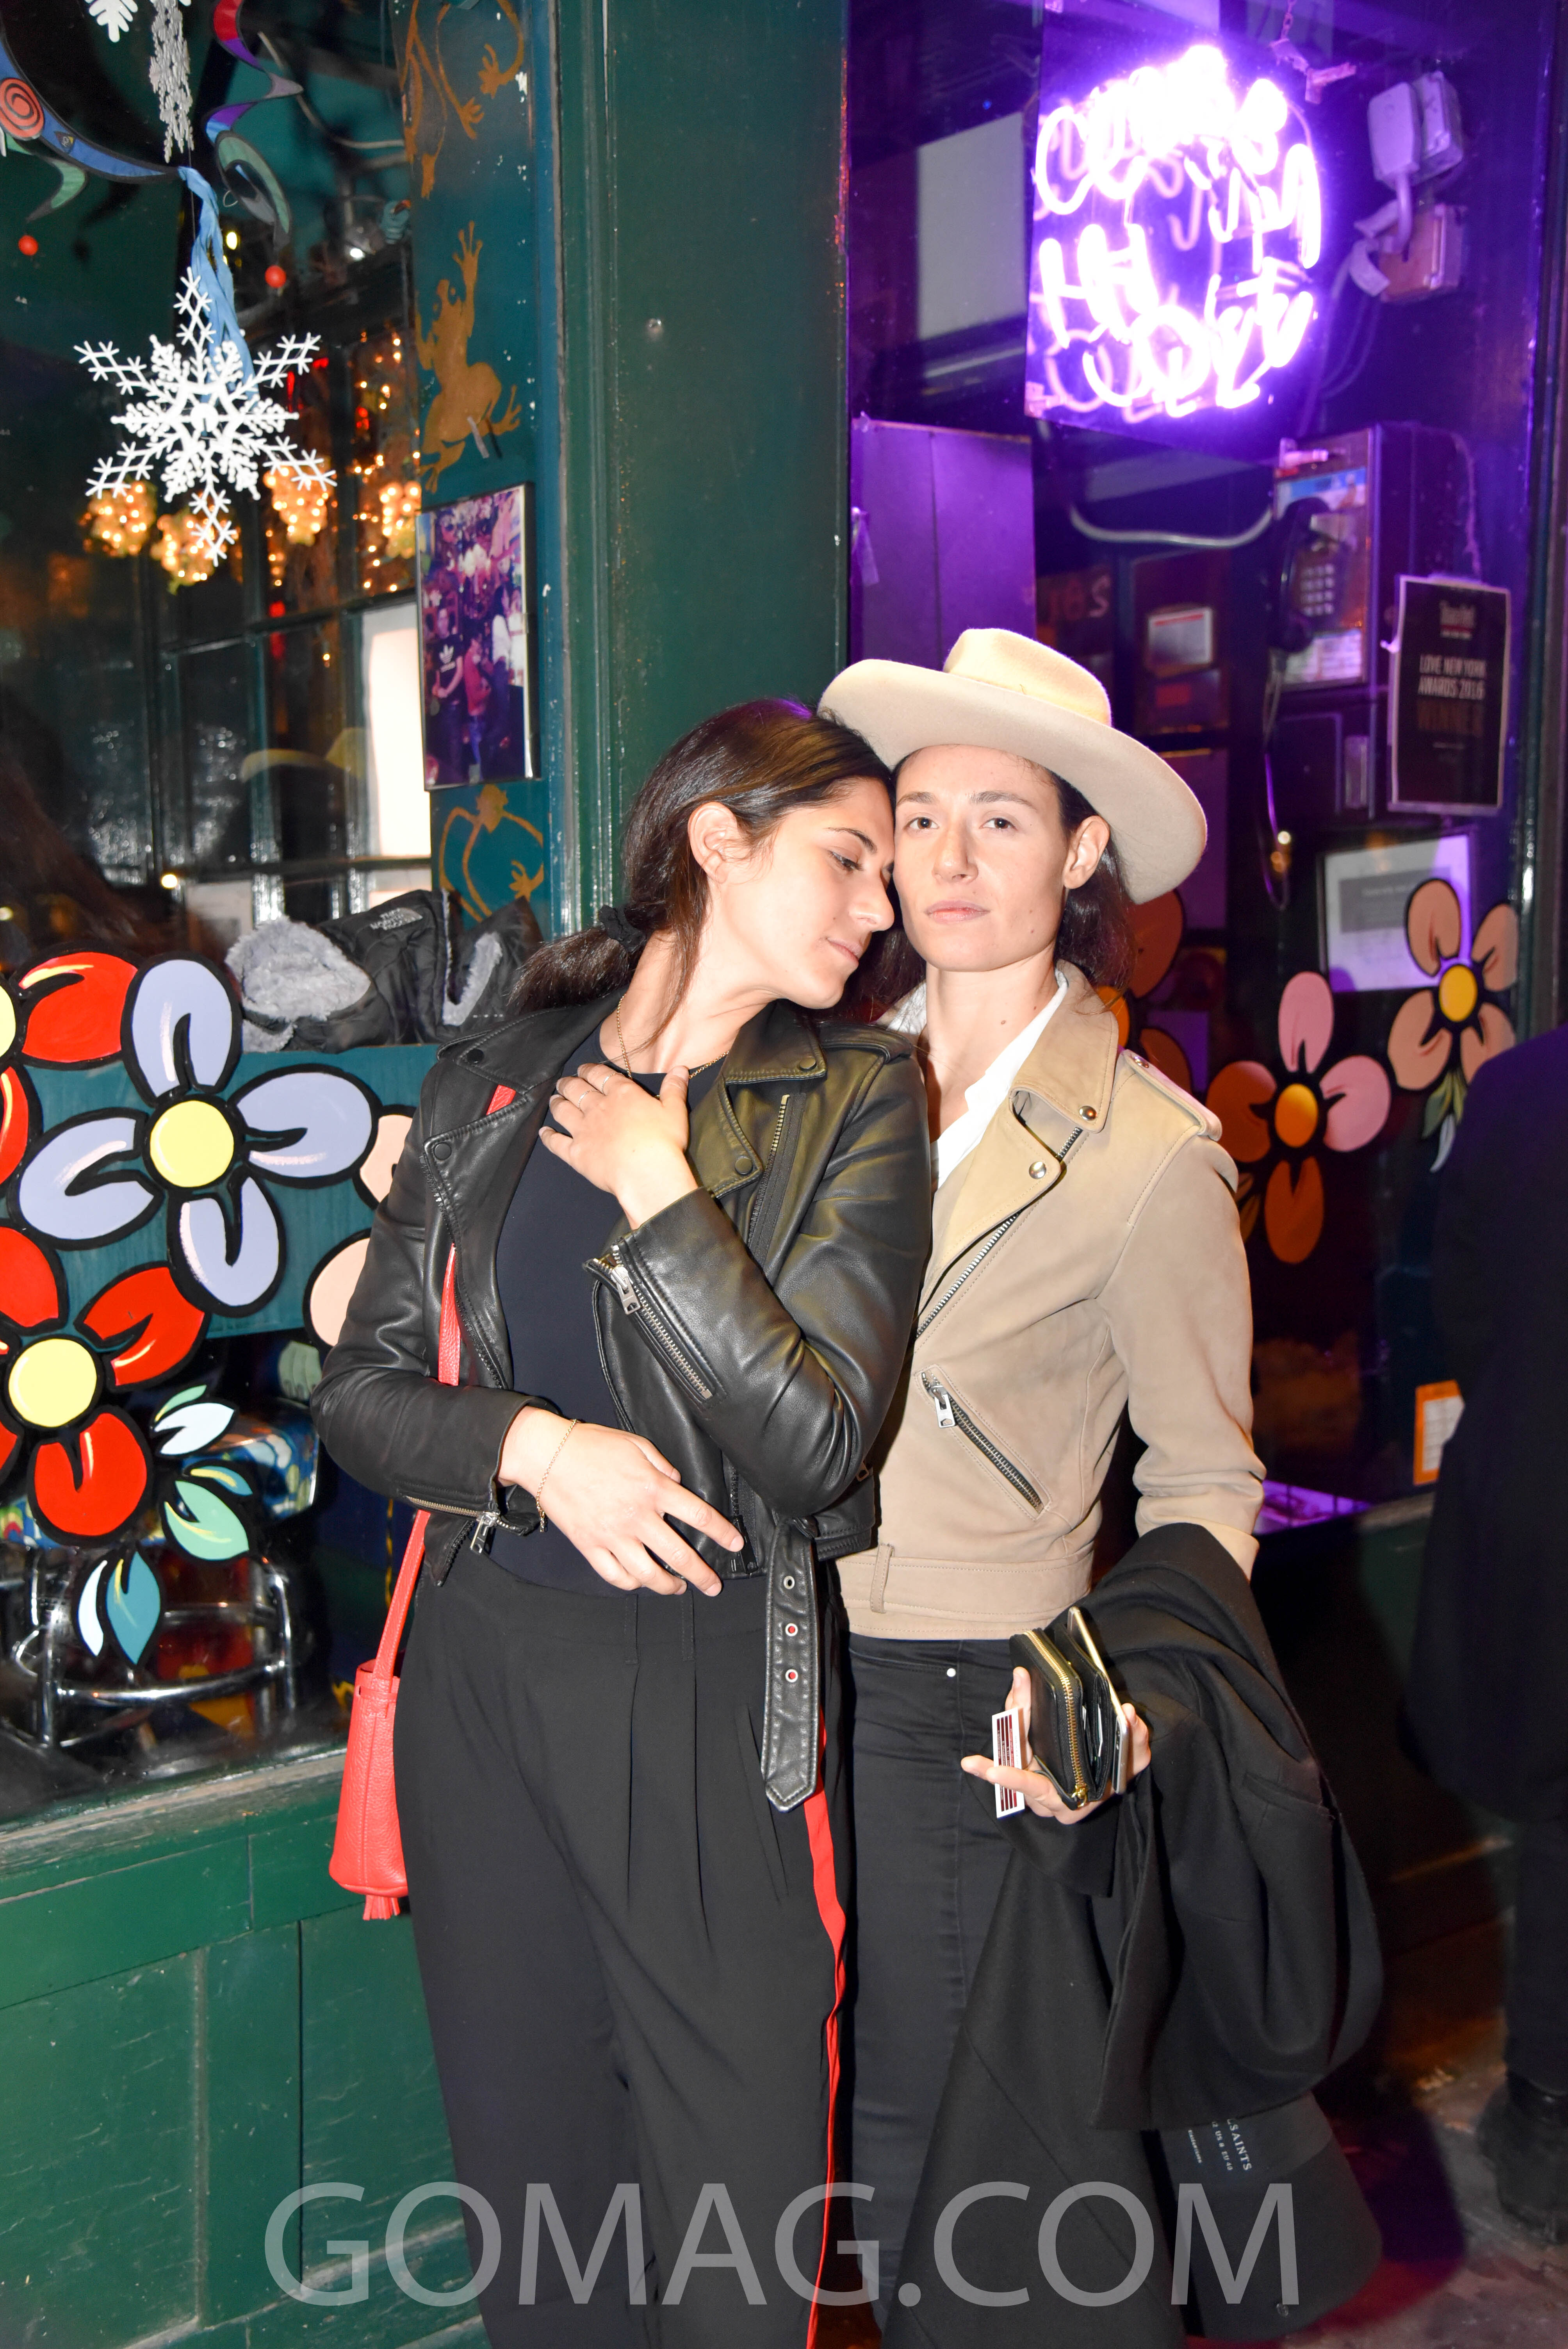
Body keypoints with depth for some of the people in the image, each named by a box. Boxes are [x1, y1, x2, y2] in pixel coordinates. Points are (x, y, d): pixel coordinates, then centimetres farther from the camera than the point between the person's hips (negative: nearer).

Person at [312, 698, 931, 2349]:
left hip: (715, 1699, -2)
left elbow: (817, 1438, -10)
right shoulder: (490, 1093, 6)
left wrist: (657, 1195, -12)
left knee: (736, 2216, 6)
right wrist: (529, 1445, -13)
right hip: (482, 1670, 2)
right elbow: (358, 1390, 5)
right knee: (525, 2156, 16)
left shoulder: (858, 1103, -1)